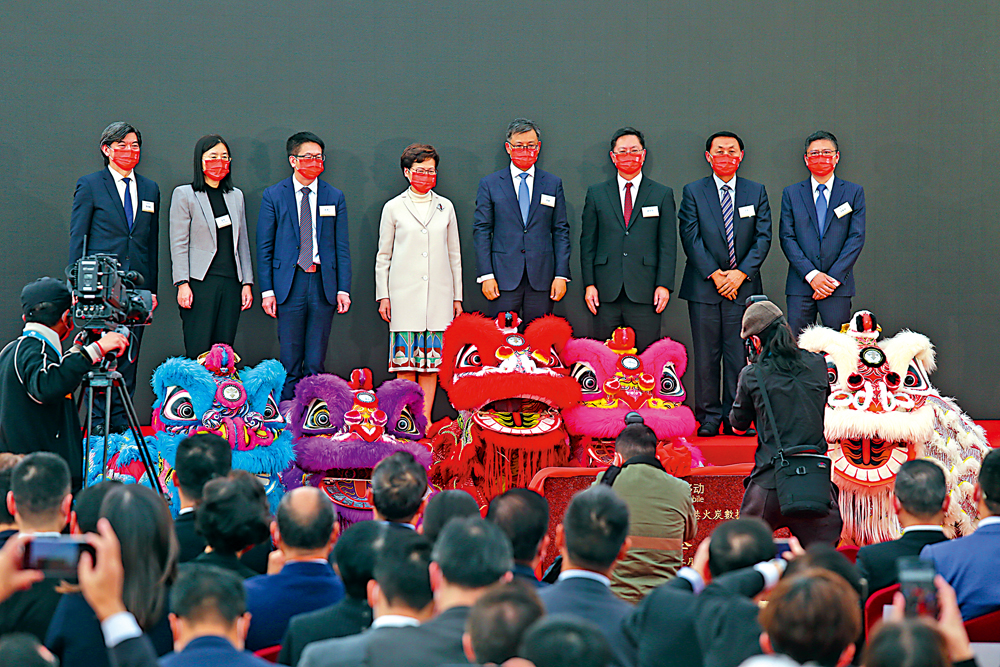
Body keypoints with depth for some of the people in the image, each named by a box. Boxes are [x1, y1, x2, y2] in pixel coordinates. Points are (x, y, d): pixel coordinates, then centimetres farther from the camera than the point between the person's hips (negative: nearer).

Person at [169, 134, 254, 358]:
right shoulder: (184, 194, 2)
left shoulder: (236, 196, 17)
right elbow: (179, 243, -2)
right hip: (200, 282, -5)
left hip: (231, 283, 5)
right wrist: (182, 284, -11)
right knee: (198, 353, -9)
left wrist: (247, 282, 11)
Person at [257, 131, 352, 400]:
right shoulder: (273, 196, 4)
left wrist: (343, 289, 1)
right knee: (290, 363, 0)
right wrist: (267, 290, -4)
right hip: (289, 284, -1)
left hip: (323, 285, 1)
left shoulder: (334, 197, 9)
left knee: (316, 364, 3)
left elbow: (342, 246, 9)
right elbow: (264, 246, 4)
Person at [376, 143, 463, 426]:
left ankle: (425, 418, 3)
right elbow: (383, 256, 9)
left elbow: (454, 254, 15)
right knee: (405, 359, -5)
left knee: (432, 360, -1)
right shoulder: (393, 208, 6)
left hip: (438, 295, 2)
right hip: (404, 294, -2)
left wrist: (457, 296, 12)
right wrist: (383, 296, 3)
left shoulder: (445, 207, 12)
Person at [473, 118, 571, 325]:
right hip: (504, 278, -1)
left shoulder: (553, 184, 11)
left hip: (542, 279, 1)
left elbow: (561, 232, 9)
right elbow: (481, 230, 4)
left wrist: (561, 275, 1)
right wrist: (486, 275, -5)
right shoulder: (490, 184, 8)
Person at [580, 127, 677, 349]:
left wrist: (664, 285, -5)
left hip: (645, 294, -1)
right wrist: (589, 284, 1)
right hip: (606, 292, 1)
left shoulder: (662, 195, 9)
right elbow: (588, 242, 11)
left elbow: (668, 245, 5)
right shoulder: (596, 194, 12)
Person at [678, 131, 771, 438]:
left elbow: (763, 238, 4)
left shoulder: (756, 192, 10)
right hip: (703, 286, -1)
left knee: (739, 354, -1)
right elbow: (691, 238, -2)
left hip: (743, 286, 1)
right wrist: (715, 274, -11)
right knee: (706, 355, 0)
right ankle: (708, 418, 6)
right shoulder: (693, 192, 5)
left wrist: (741, 273, -9)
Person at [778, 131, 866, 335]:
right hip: (800, 285, 1)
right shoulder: (791, 193, 11)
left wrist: (834, 278, -8)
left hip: (838, 285, -1)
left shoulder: (854, 192, 9)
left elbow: (856, 238, 2)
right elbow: (787, 238, 3)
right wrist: (811, 274, -9)